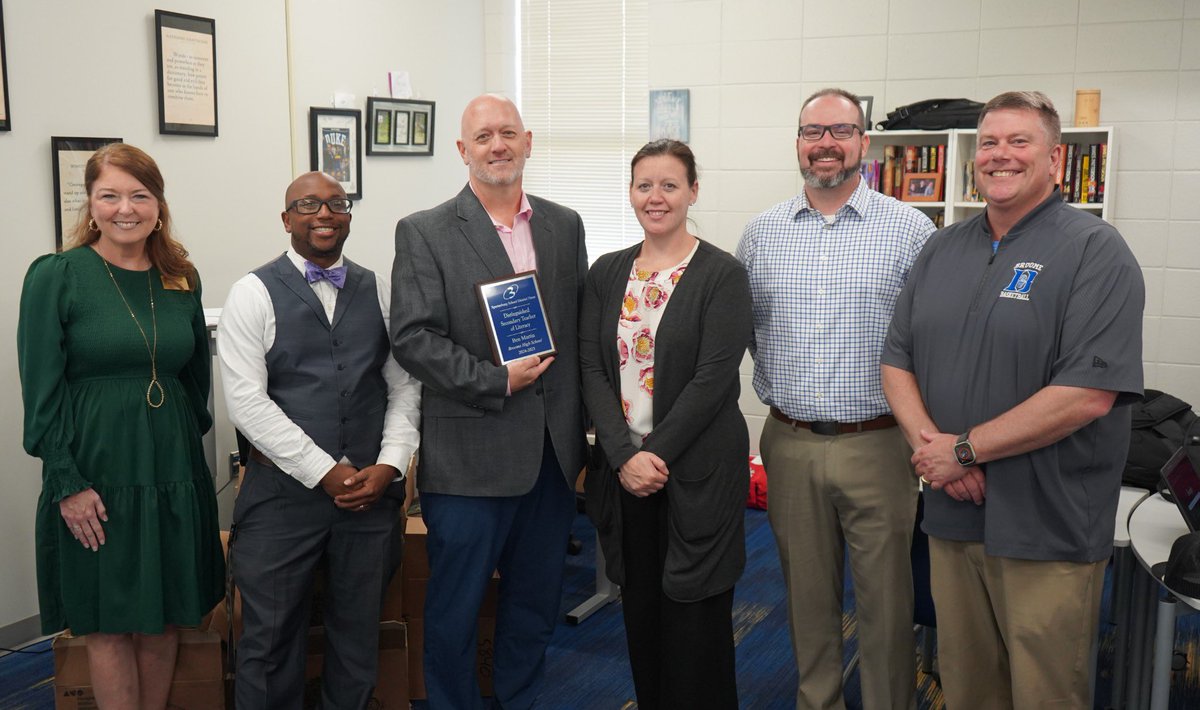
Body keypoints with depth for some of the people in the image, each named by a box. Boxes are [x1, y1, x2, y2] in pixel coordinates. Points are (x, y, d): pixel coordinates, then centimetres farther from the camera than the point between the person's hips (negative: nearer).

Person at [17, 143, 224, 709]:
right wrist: (68, 484, -12)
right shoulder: (55, 275, -7)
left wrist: (188, 439, 8)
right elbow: (40, 391, -9)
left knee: (162, 620, 13)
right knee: (108, 625, 8)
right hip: (95, 477, -4)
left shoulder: (182, 279, 6)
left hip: (173, 472, 4)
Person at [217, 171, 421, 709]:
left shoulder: (379, 291, 8)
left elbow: (405, 386, 7)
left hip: (372, 488, 3)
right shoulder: (255, 292, -3)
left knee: (359, 637, 14)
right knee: (271, 639, 7)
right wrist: (325, 473, -13)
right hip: (284, 490, -3)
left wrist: (389, 465, -7)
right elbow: (246, 401, -10)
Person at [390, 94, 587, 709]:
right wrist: (497, 382, -17)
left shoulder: (565, 226, 8)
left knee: (535, 602, 18)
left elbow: (582, 332, 11)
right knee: (455, 609, 8)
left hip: (552, 453, 4)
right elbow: (413, 338, -12)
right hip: (469, 457, -4)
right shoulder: (424, 233, -5)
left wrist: (580, 438, 8)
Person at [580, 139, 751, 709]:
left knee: (695, 618, 3)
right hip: (621, 466, 4)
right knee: (640, 611, 12)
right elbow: (592, 369, 2)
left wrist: (657, 453, -15)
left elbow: (714, 379, -12)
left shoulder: (722, 274, -5)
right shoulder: (606, 273, 9)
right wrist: (624, 455, -10)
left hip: (698, 467, -4)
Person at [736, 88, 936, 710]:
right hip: (790, 443, 3)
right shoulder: (761, 233, 7)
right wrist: (776, 386, 7)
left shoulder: (910, 230, -3)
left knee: (885, 597, 7)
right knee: (807, 593, 16)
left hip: (877, 444, -3)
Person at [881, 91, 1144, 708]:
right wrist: (927, 442, -10)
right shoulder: (943, 249, 10)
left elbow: (1087, 395, -20)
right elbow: (898, 360, 9)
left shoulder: (1095, 251, -9)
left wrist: (964, 449, -16)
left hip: (1049, 530, -5)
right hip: (952, 517, 5)